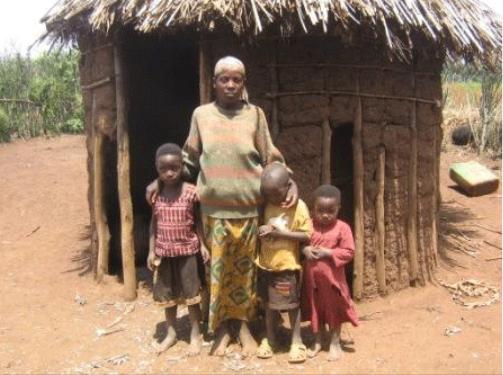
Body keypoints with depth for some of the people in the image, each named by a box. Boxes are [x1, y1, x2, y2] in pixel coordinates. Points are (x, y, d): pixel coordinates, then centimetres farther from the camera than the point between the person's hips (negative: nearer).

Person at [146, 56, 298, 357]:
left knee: (245, 268, 10)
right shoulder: (201, 114, 4)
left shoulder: (255, 114, 1)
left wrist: (290, 182, -10)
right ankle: (222, 329, 23)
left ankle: (245, 327, 26)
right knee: (218, 268, 7)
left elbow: (271, 158, 3)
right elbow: (189, 158, 12)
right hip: (214, 208, 1)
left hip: (248, 207, 0)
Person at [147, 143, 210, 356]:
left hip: (187, 250, -3)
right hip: (164, 252, 3)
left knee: (190, 293, 7)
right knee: (167, 294, 14)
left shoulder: (191, 192, -11)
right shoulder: (156, 194, -3)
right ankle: (171, 333, 30)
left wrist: (203, 245, -6)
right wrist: (151, 251, 3)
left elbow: (197, 221, -2)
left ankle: (195, 334, 22)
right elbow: (154, 224, 4)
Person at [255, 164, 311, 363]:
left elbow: (307, 235, -13)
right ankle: (269, 338, 30)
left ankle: (296, 340, 22)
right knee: (269, 302, 15)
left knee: (292, 303, 7)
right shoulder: (265, 204, 1)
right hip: (266, 263, 4)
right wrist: (261, 231, -6)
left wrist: (282, 233, -21)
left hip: (287, 264, -4)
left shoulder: (298, 206, -12)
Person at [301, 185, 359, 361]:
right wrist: (305, 250, -17)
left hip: (332, 277, -3)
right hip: (311, 277, 3)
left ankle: (335, 343, 28)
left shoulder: (342, 228, -11)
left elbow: (349, 252, -12)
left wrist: (328, 253, -21)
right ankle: (317, 342, 33)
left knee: (333, 310, 13)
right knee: (315, 309, 16)